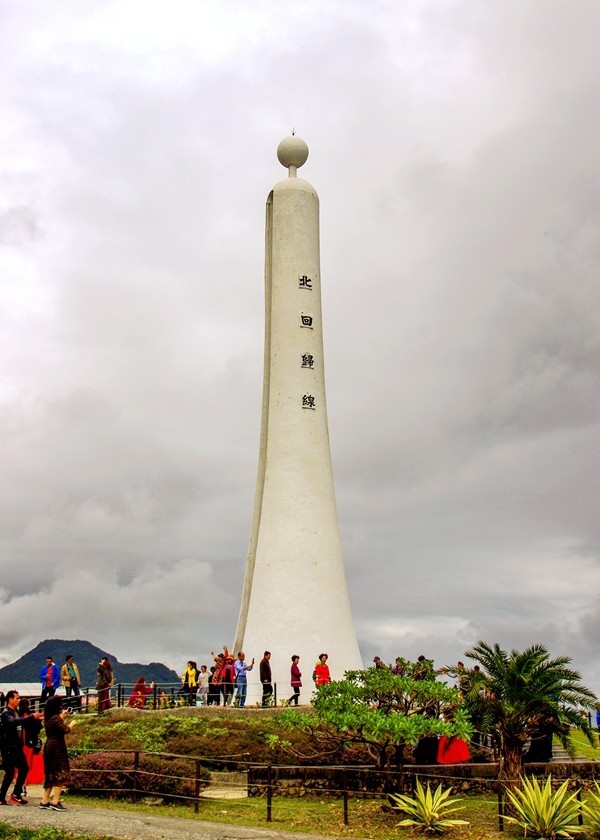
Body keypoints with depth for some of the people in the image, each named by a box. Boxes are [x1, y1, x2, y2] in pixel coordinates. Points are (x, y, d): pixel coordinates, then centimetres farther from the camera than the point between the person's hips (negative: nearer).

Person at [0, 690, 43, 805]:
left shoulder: (16, 711, 13)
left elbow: (22, 724, 22)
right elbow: (14, 722, -34)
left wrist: (36, 719, 8)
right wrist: (31, 717, -40)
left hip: (17, 747, 9)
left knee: (24, 768, 10)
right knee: (10, 772, -6)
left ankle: (16, 794, 19)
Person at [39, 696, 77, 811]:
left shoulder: (47, 717, 8)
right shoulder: (55, 718, -18)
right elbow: (65, 730, -25)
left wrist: (61, 717, 34)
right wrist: (72, 724, -6)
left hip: (48, 746, 9)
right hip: (57, 747, -9)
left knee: (50, 775, 15)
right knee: (61, 774, -4)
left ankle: (44, 801, 18)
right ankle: (55, 802, -6)